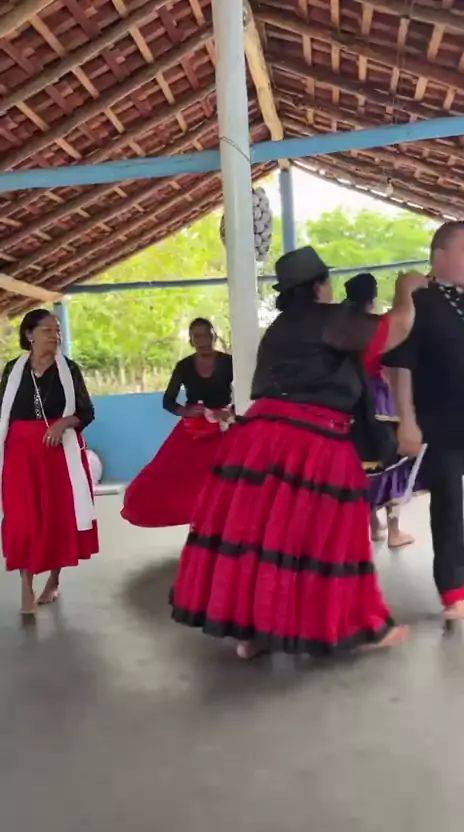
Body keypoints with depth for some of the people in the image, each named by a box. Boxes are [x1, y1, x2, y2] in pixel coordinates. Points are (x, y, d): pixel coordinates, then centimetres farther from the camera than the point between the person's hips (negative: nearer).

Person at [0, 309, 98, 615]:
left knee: (60, 514, 5)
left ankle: (54, 581, 22)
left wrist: (64, 422, -17)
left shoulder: (69, 369, 0)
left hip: (61, 450, 0)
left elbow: (87, 412, 1)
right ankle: (27, 588, 5)